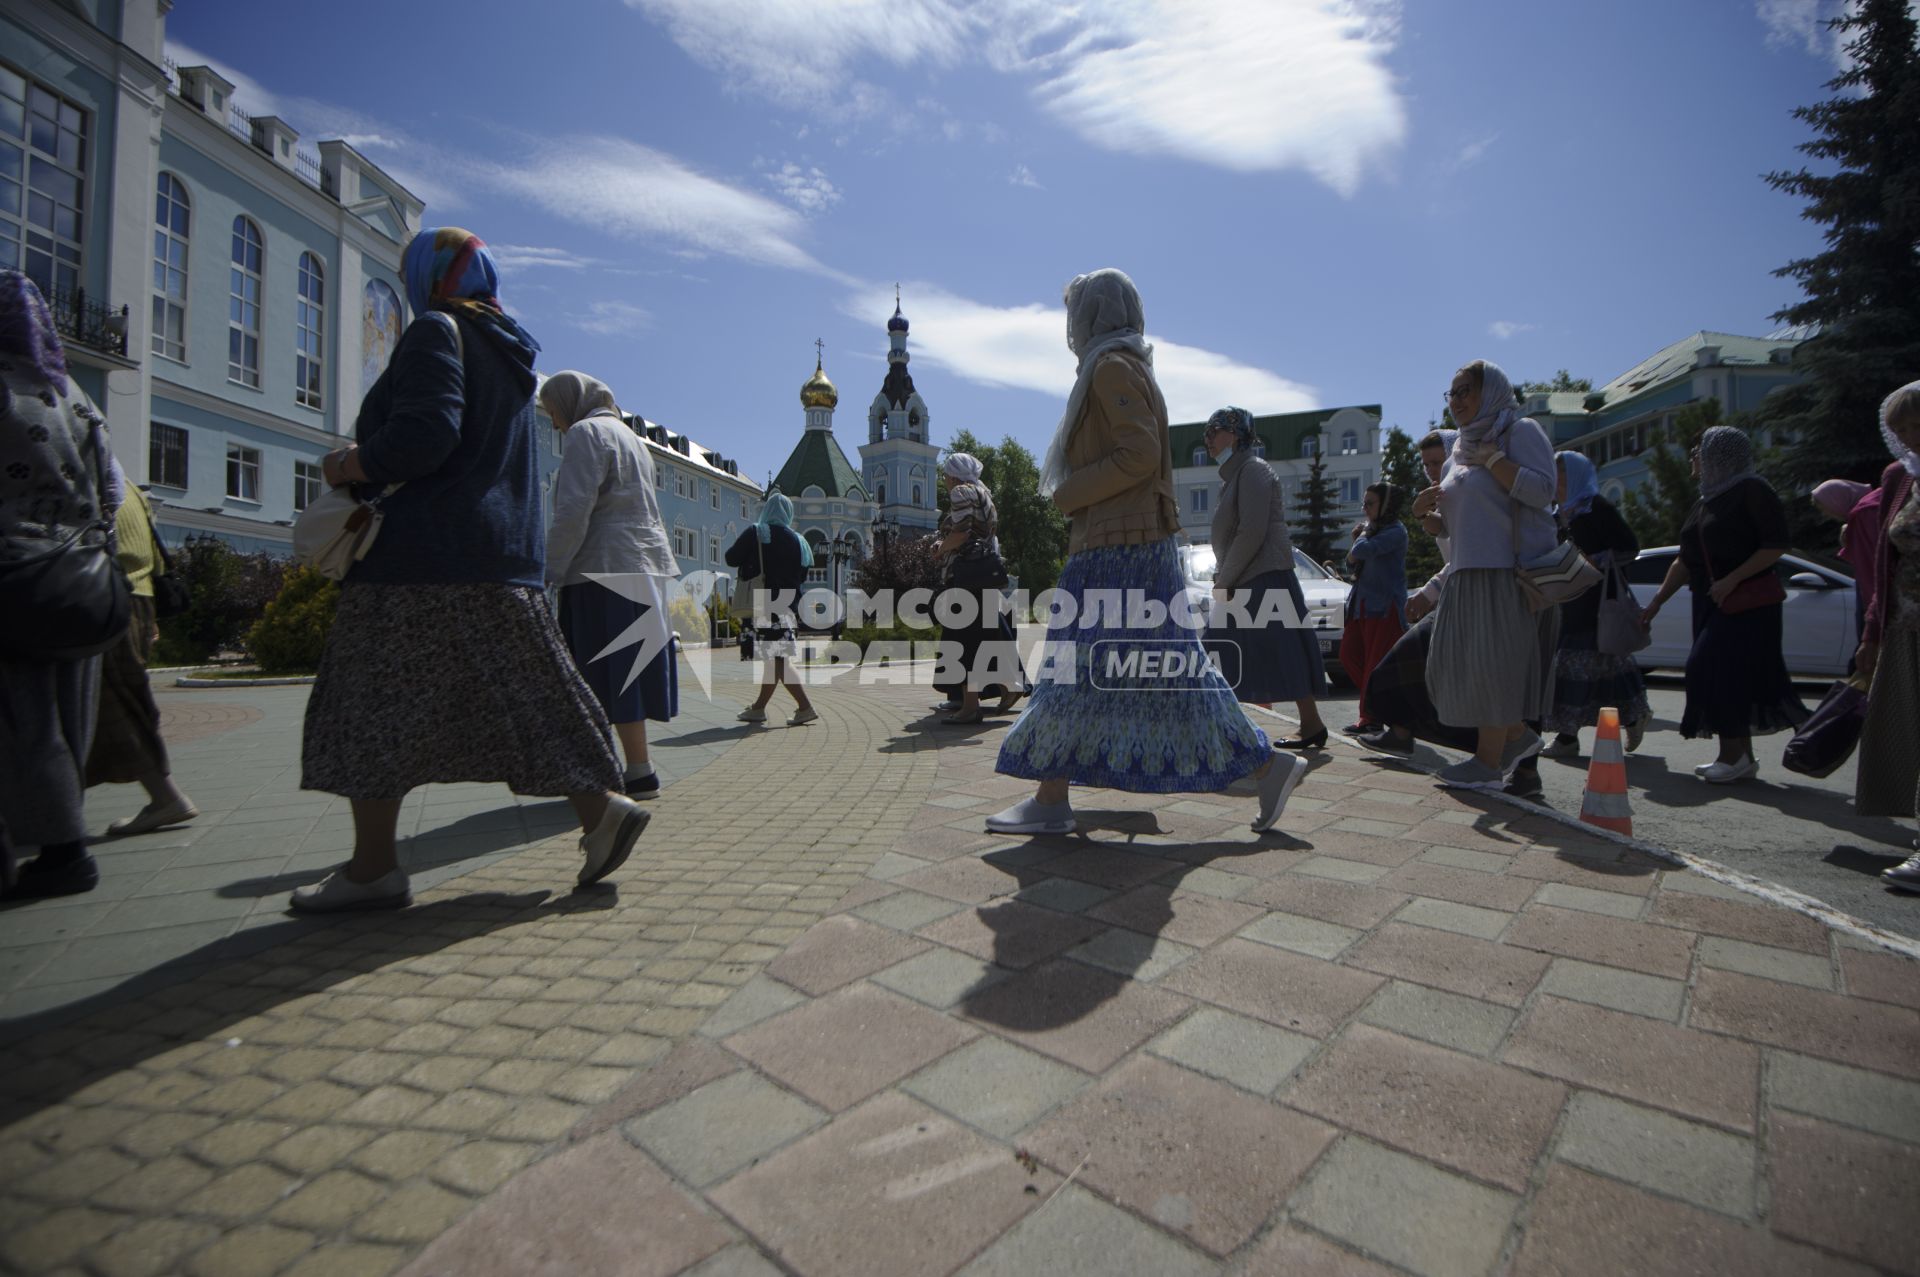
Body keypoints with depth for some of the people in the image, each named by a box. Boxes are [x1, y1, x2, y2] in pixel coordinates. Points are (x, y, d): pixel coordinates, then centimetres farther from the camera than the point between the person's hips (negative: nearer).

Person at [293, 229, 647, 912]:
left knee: (373, 704, 0)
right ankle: (601, 806, 2)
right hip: (504, 555, 8)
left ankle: (373, 866, 6)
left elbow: (423, 436, -20)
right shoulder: (508, 351, 21)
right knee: (519, 699, 8)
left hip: (423, 555, -8)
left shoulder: (437, 330, -5)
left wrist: (346, 466, -4)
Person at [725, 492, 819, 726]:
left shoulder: (756, 533, -5)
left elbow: (731, 558, -2)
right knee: (774, 659, 12)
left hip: (764, 605, -6)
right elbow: (802, 576, 11)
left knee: (777, 660, -7)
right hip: (786, 606, 6)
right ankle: (758, 708, 25)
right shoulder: (798, 541, 7)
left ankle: (805, 708, -15)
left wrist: (749, 559, 16)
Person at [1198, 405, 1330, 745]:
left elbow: (1253, 533, -19)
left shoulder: (1252, 469, -9)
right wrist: (1220, 577, 10)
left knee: (1284, 655, -7)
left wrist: (1225, 580, -15)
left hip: (1264, 579, -10)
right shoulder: (1233, 475, 20)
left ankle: (1312, 726, 0)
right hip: (1242, 584, 10)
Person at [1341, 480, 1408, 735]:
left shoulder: (1395, 532, -10)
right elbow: (1352, 563, 20)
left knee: (1376, 663, -6)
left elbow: (1365, 550, -25)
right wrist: (1358, 537, 5)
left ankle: (1370, 719, 1)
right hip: (1363, 604, 9)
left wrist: (1363, 534, -4)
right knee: (1349, 655, 8)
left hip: (1385, 607, -9)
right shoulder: (1373, 529, 17)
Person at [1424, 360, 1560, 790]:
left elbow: (1542, 490, -15)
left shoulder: (1521, 431, -2)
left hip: (1508, 571, -8)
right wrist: (1438, 510, 5)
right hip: (1466, 573, 8)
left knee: (1491, 662, -8)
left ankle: (1488, 763, 1)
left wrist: (1492, 457, -14)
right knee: (1456, 662, 5)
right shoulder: (1462, 446, 20)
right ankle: (1517, 735, 23)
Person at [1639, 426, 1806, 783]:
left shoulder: (1752, 491, -7)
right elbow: (1686, 560, 18)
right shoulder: (1703, 504, 16)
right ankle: (1742, 756, 15)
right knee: (1733, 676, 9)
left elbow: (1776, 545, -14)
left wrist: (1731, 580, -23)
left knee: (1722, 670, -14)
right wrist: (1658, 599, 14)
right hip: (1709, 603, 8)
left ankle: (1733, 754, -9)